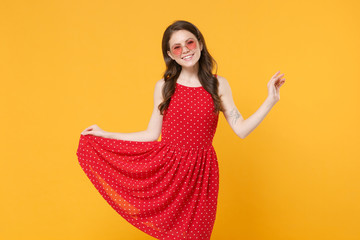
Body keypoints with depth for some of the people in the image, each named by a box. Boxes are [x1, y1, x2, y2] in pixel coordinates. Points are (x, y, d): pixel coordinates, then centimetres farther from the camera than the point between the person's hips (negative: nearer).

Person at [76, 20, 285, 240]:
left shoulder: (218, 84, 1)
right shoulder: (164, 86, 1)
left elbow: (241, 130, -2)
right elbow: (152, 135, 5)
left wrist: (271, 100, -10)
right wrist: (105, 135, 5)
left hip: (201, 172, 0)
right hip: (168, 170, 0)